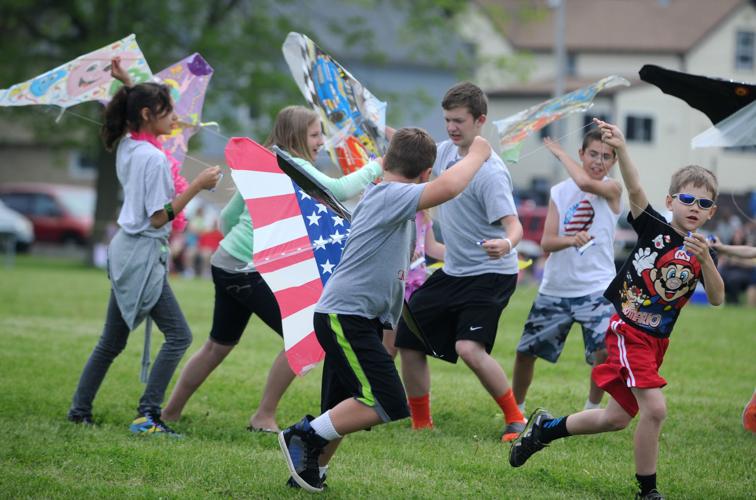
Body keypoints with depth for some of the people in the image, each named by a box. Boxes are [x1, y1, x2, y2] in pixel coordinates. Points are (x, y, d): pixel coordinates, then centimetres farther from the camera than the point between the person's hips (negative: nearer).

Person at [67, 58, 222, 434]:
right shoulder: (154, 158, -18)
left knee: (112, 341, 16)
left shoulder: (126, 146, 9)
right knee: (178, 335, -9)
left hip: (125, 250, 10)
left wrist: (127, 84, 27)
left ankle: (80, 410, 21)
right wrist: (196, 186, -18)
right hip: (142, 253, -10)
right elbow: (159, 218, -18)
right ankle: (147, 415, -14)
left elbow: (139, 108, 33)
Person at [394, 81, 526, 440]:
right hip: (453, 271, 9)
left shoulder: (489, 172, -21)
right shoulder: (445, 151, 3)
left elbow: (514, 225, -28)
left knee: (469, 347, -26)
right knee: (408, 338, 9)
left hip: (490, 273, -9)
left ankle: (515, 419, -10)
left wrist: (505, 243, -50)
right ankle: (421, 423, 23)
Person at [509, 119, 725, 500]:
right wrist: (621, 149, -39)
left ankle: (545, 428, 37)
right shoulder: (655, 229, -8)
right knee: (654, 409, -20)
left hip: (656, 340, 6)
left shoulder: (702, 253, 4)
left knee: (617, 418, 15)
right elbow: (635, 191, -24)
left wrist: (704, 260, -23)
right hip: (628, 331, -6)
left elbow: (717, 298, -7)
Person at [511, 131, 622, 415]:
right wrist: (572, 240, -27)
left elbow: (584, 182, -27)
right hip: (555, 289, 3)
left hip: (596, 288, -3)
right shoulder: (559, 192, 4)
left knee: (604, 353, -22)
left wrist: (559, 153, -10)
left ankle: (592, 408, 1)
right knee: (525, 352, 8)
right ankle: (515, 407, 30)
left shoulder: (612, 190, -5)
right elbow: (547, 243, -5)